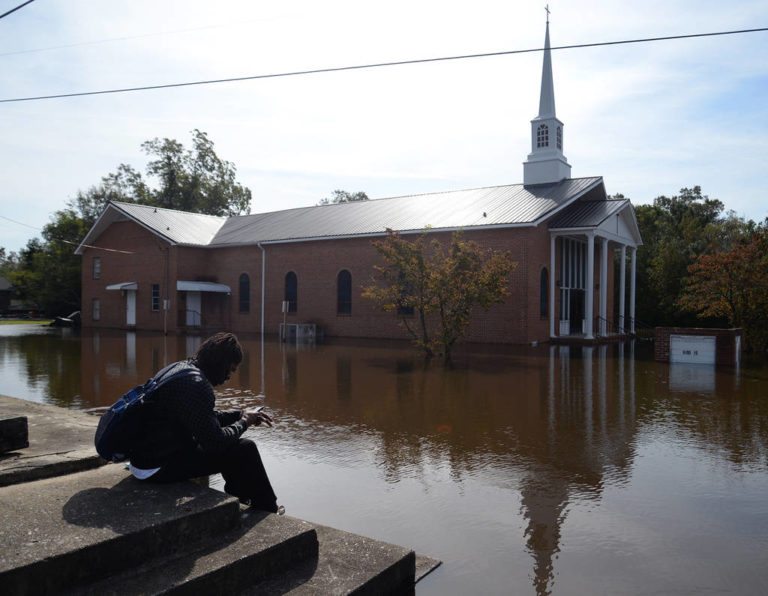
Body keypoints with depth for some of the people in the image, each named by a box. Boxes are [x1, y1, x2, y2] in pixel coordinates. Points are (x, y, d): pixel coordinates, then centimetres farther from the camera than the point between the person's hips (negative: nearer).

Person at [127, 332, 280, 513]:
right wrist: (243, 422, -7)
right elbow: (215, 441, -23)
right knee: (245, 449, -9)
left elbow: (205, 418, 18)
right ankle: (267, 511, 11)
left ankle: (239, 502, 31)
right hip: (157, 467, -10)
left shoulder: (183, 367, 5)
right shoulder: (195, 383, -25)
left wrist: (240, 414, 10)